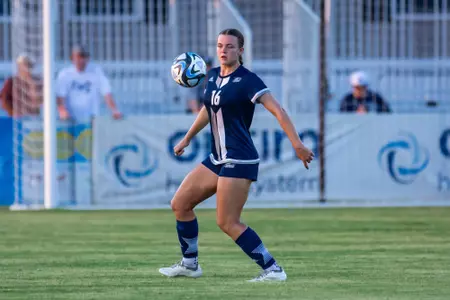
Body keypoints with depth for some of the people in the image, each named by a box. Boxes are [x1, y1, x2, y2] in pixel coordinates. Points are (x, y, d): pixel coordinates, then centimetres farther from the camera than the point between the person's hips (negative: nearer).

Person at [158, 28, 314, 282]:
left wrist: (297, 144, -29)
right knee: (180, 204, 11)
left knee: (228, 222, -13)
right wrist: (187, 139, 36)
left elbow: (278, 111, -20)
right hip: (218, 158, 9)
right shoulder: (213, 76, 10)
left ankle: (273, 270, -9)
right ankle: (190, 264, 23)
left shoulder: (247, 80, -14)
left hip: (239, 160, -9)